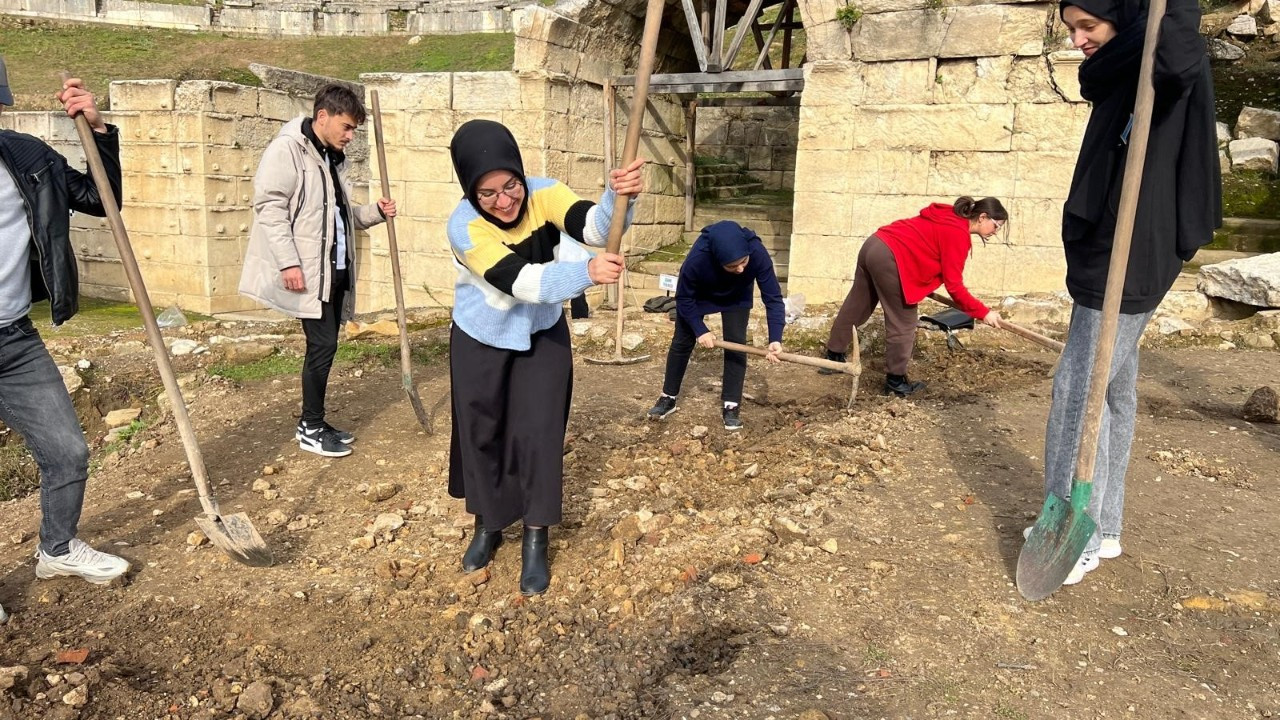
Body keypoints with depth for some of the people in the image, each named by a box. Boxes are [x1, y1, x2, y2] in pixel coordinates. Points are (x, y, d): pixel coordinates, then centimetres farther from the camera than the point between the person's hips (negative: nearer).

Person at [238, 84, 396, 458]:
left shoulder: (333, 158, 17)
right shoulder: (287, 150, -9)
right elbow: (269, 206, -17)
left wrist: (375, 212, 5)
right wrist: (288, 262, -23)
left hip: (335, 269, 9)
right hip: (307, 271, -8)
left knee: (325, 345, 12)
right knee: (323, 344, -7)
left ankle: (313, 422, 23)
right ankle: (311, 429, 7)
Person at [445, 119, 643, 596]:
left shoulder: (543, 194, -22)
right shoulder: (464, 227, -30)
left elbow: (595, 228, -37)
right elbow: (522, 282, -40)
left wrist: (618, 198, -59)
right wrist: (586, 272, -55)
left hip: (542, 336, 1)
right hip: (480, 341, -1)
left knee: (537, 434, -2)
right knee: (481, 433, 12)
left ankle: (535, 543, 13)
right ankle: (487, 526, 36)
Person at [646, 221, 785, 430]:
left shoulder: (758, 254, -41)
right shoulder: (697, 260, -44)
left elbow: (773, 297, -31)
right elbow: (684, 299, -24)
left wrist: (775, 339, -40)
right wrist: (700, 330, -27)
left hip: (737, 296, 1)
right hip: (697, 294, -1)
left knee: (736, 342, -11)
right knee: (682, 341, 4)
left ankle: (730, 406, -1)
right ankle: (668, 398, 21)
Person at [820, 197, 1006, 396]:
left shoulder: (949, 218, 17)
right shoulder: (958, 234, -10)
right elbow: (954, 285, -10)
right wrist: (983, 312, -6)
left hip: (874, 245, 10)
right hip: (888, 258, -10)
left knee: (855, 306, 21)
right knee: (903, 323, 2)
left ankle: (834, 357, 36)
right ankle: (895, 380, 11)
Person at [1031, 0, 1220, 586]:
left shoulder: (1159, 62, -14)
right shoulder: (1117, 71, 15)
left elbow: (1178, 59, -39)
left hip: (1127, 262, -10)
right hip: (1109, 258, 10)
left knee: (1078, 393, -5)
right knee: (1112, 391, 14)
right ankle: (1102, 527, 26)